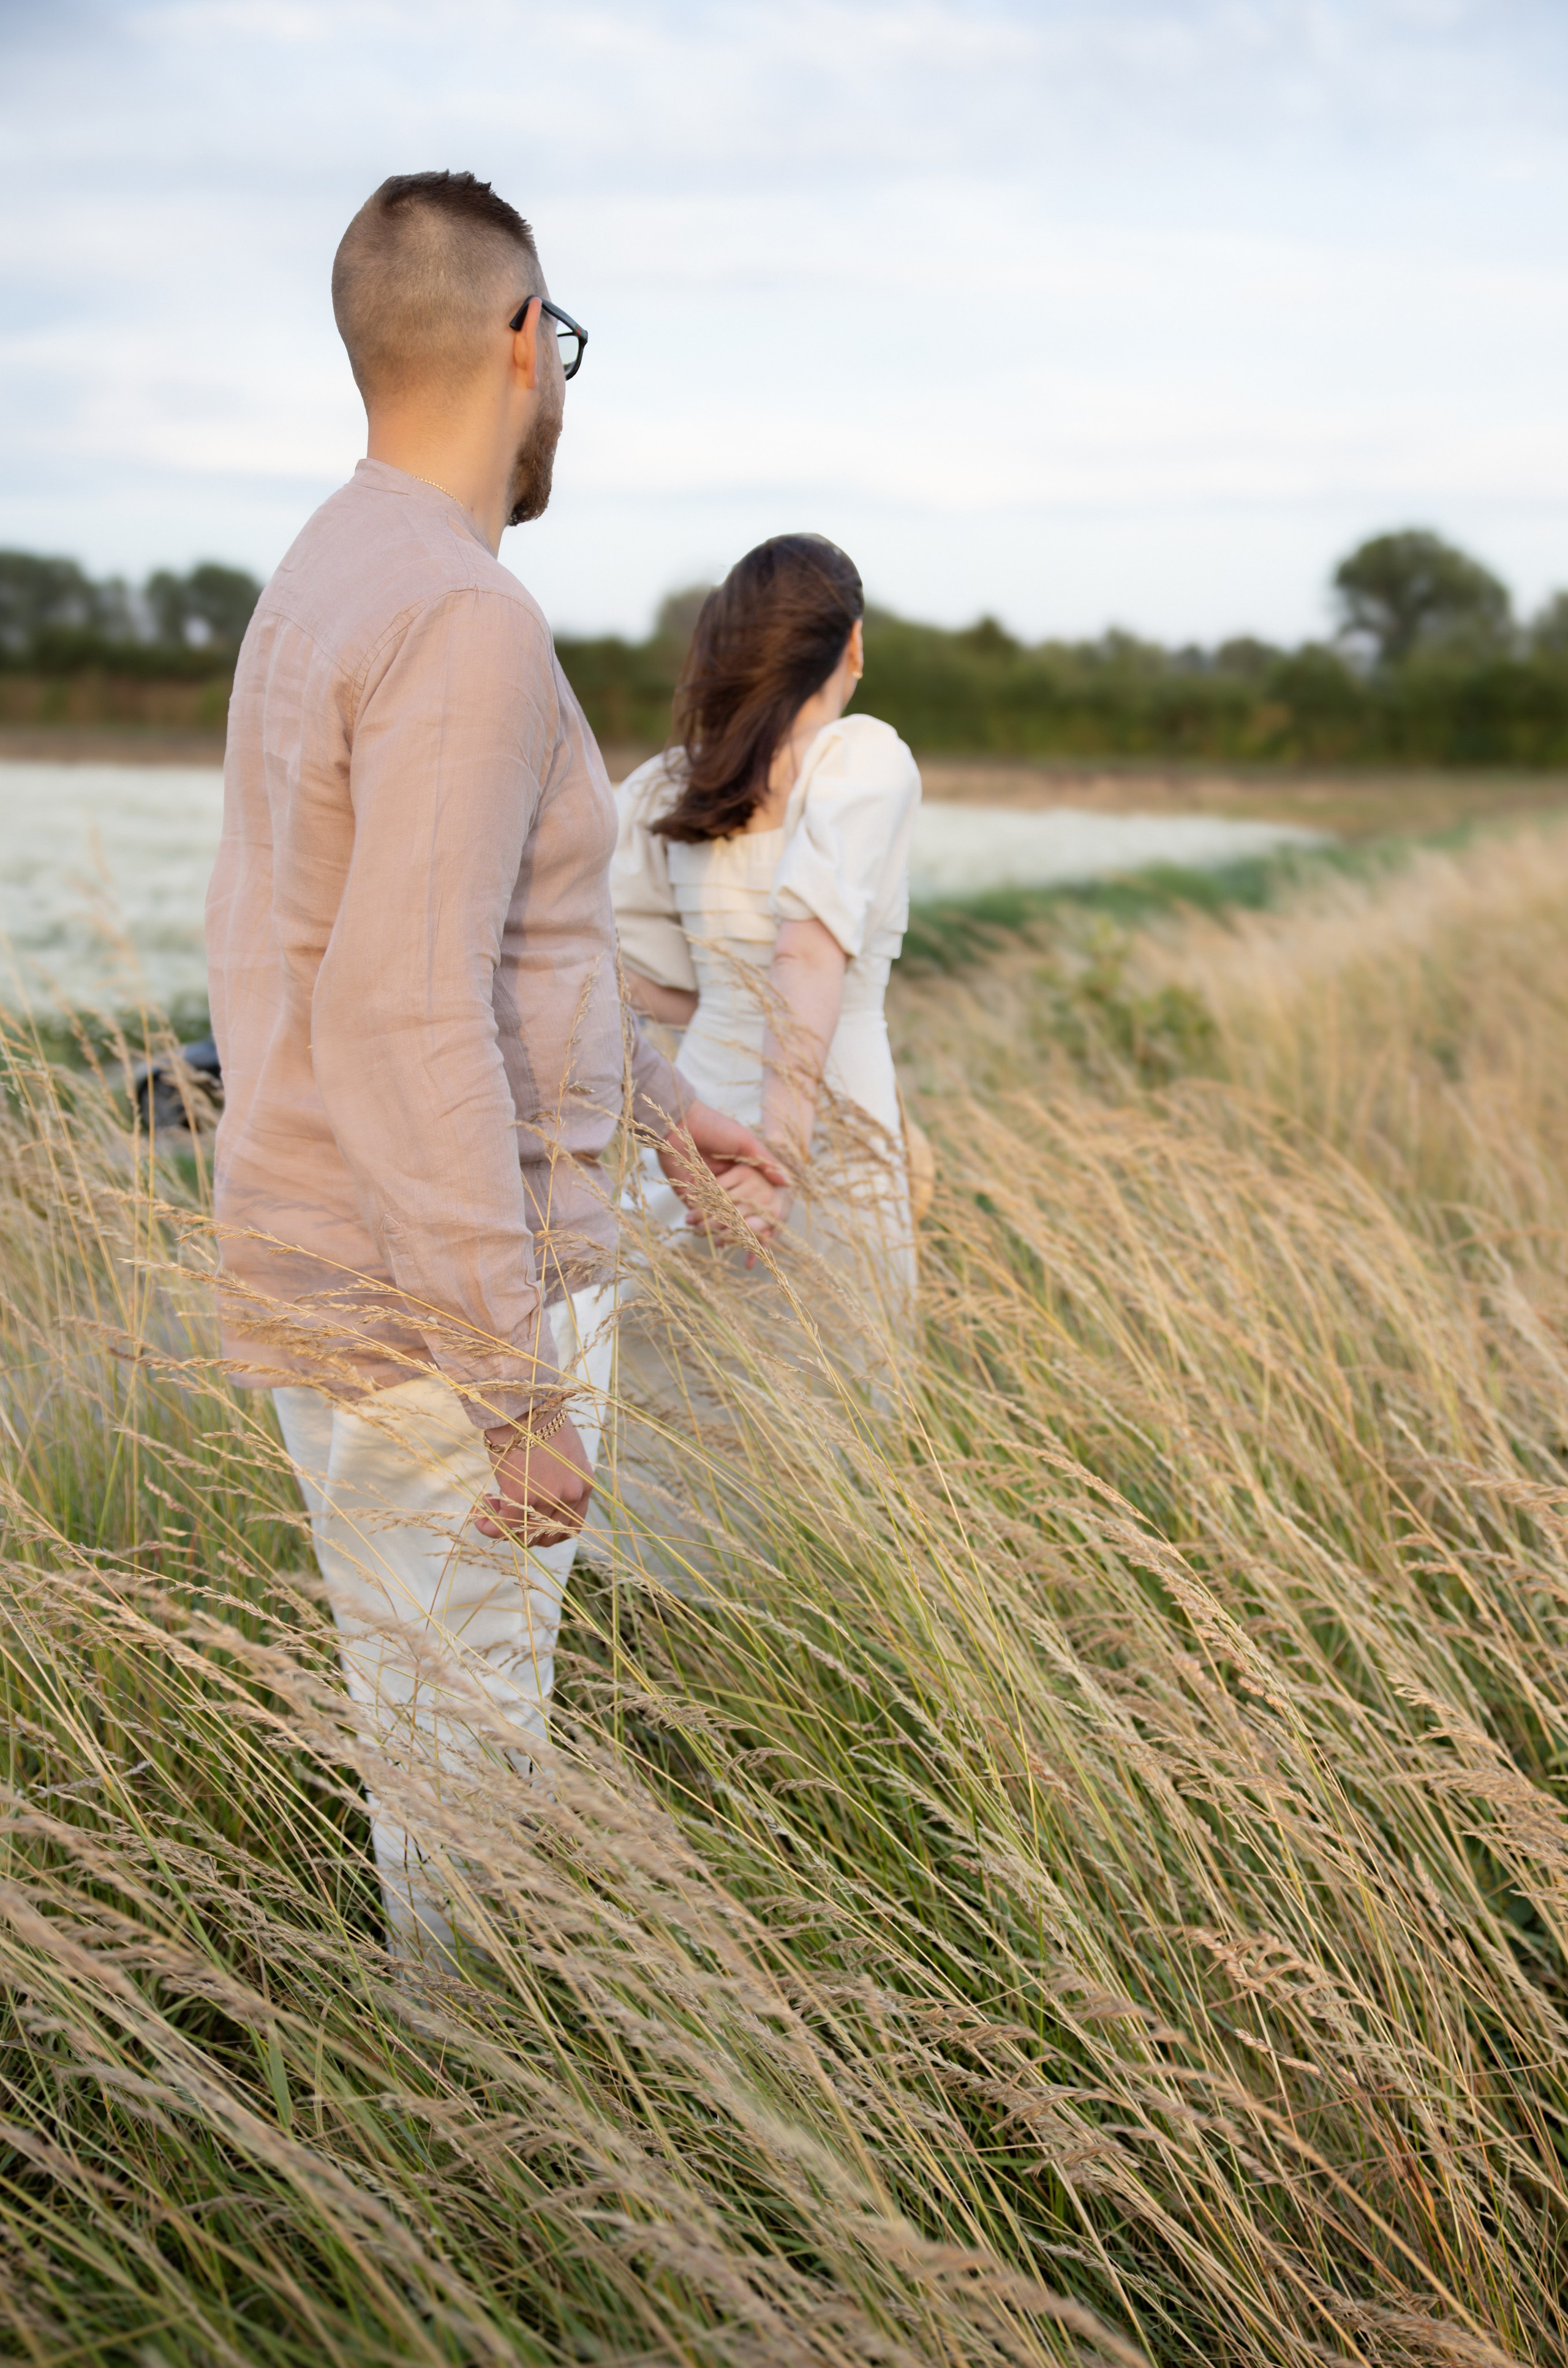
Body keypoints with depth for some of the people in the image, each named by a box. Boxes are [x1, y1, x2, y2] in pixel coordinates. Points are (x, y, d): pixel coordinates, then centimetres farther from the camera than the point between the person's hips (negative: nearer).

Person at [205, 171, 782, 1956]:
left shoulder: (322, 585, 11)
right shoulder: (465, 621, -20)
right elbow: (406, 1014, -27)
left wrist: (655, 1100, 28)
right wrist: (519, 1384, -24)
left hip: (321, 1276, 10)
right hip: (432, 1315, -10)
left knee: (415, 1728, 21)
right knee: (470, 1746, 4)